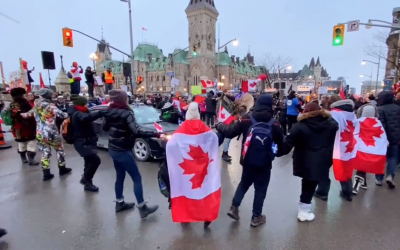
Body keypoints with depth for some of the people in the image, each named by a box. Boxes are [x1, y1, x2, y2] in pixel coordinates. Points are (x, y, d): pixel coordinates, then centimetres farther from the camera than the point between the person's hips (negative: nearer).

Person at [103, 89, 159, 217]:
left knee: (120, 176, 21)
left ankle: (119, 203, 33)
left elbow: (105, 128, 16)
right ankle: (142, 208, 6)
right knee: (137, 178, 0)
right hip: (123, 151, -8)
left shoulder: (110, 111, 3)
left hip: (112, 149, 8)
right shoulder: (126, 113, -20)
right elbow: (136, 132, -29)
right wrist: (156, 134, -30)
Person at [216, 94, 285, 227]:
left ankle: (234, 207, 21)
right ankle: (256, 217, 24)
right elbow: (280, 143, 1)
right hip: (264, 162, -1)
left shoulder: (246, 119, -9)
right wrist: (277, 152, 22)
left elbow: (230, 132, -6)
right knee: (261, 188, 14)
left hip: (248, 159, 2)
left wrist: (219, 126, 11)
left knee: (244, 183, 24)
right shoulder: (274, 124, -8)